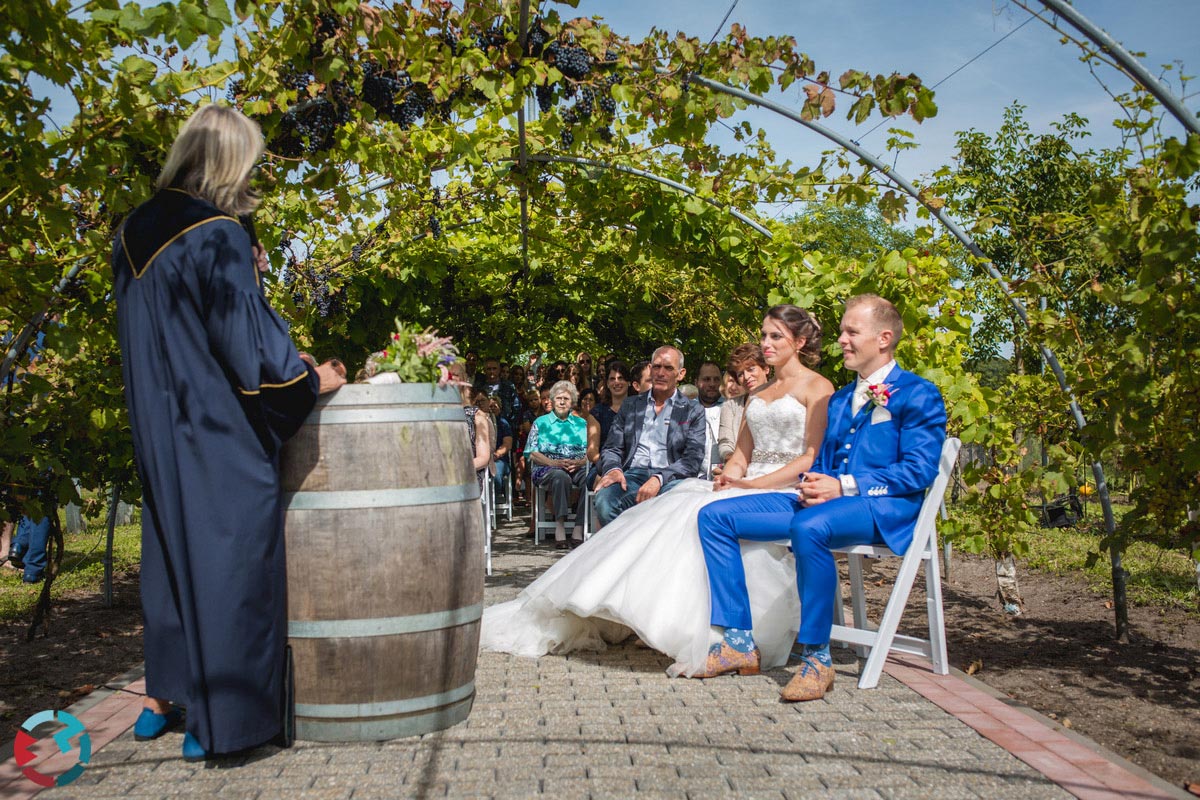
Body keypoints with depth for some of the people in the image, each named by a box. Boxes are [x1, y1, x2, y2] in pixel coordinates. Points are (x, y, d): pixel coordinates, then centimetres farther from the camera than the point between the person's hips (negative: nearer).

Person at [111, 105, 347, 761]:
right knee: (226, 554, 1)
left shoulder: (132, 232, 9)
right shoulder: (217, 234, -16)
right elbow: (246, 340, -18)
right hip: (219, 433, -8)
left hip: (157, 427, 8)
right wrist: (311, 376, -5)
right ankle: (217, 718, 10)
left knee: (171, 549, 19)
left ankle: (160, 700, 29)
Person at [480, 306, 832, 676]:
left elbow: (814, 458, -7)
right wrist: (730, 477, -4)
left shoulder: (817, 387, 3)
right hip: (745, 489, 7)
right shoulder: (759, 393, 24)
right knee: (668, 514, -14)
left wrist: (758, 483, -17)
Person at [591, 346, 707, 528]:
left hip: (669, 478, -1)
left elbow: (693, 460, 0)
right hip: (632, 475, 2)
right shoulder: (630, 405, 21)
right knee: (604, 501, -33)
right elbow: (612, 449, 16)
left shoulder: (693, 411, 12)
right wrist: (613, 469, -10)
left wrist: (658, 479, -19)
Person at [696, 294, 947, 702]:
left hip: (884, 508, -8)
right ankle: (738, 641, -7)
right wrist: (811, 483, 0)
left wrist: (845, 486, -19)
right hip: (823, 502, 8)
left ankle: (816, 657, -27)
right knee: (715, 516, -6)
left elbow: (920, 470, -10)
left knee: (809, 527, -42)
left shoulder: (918, 394, 1)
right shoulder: (839, 399, 26)